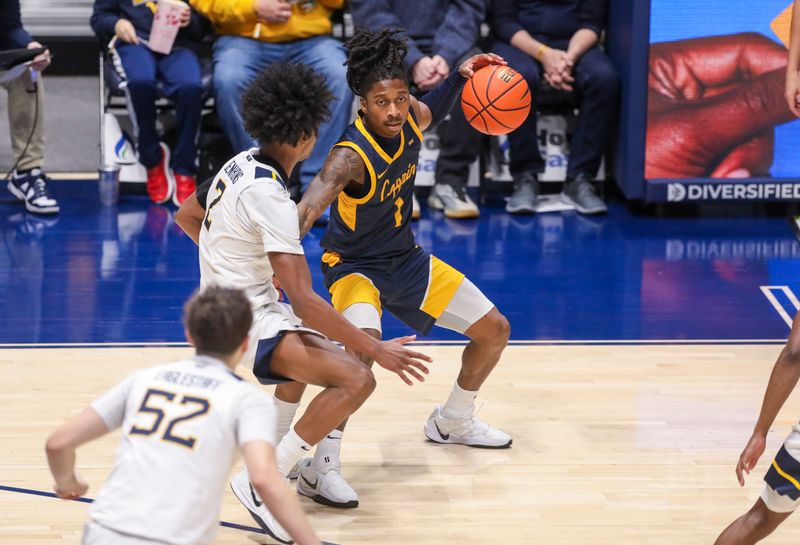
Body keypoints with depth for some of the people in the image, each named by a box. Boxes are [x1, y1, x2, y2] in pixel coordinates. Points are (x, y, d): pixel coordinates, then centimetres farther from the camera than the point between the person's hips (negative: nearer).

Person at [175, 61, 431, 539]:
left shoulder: (242, 164, 4)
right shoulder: (270, 197, -25)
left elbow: (186, 216, 24)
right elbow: (305, 302, -28)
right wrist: (376, 350, -25)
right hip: (247, 323, -10)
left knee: (342, 361, 22)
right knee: (356, 379, -26)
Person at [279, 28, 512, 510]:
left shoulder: (413, 118, -12)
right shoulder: (352, 157, -33)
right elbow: (310, 206, -51)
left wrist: (460, 77, -1)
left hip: (407, 258, 7)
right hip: (355, 266, -7)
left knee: (496, 330, 12)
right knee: (364, 345, -37)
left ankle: (453, 421, 38)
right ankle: (321, 467, -27)